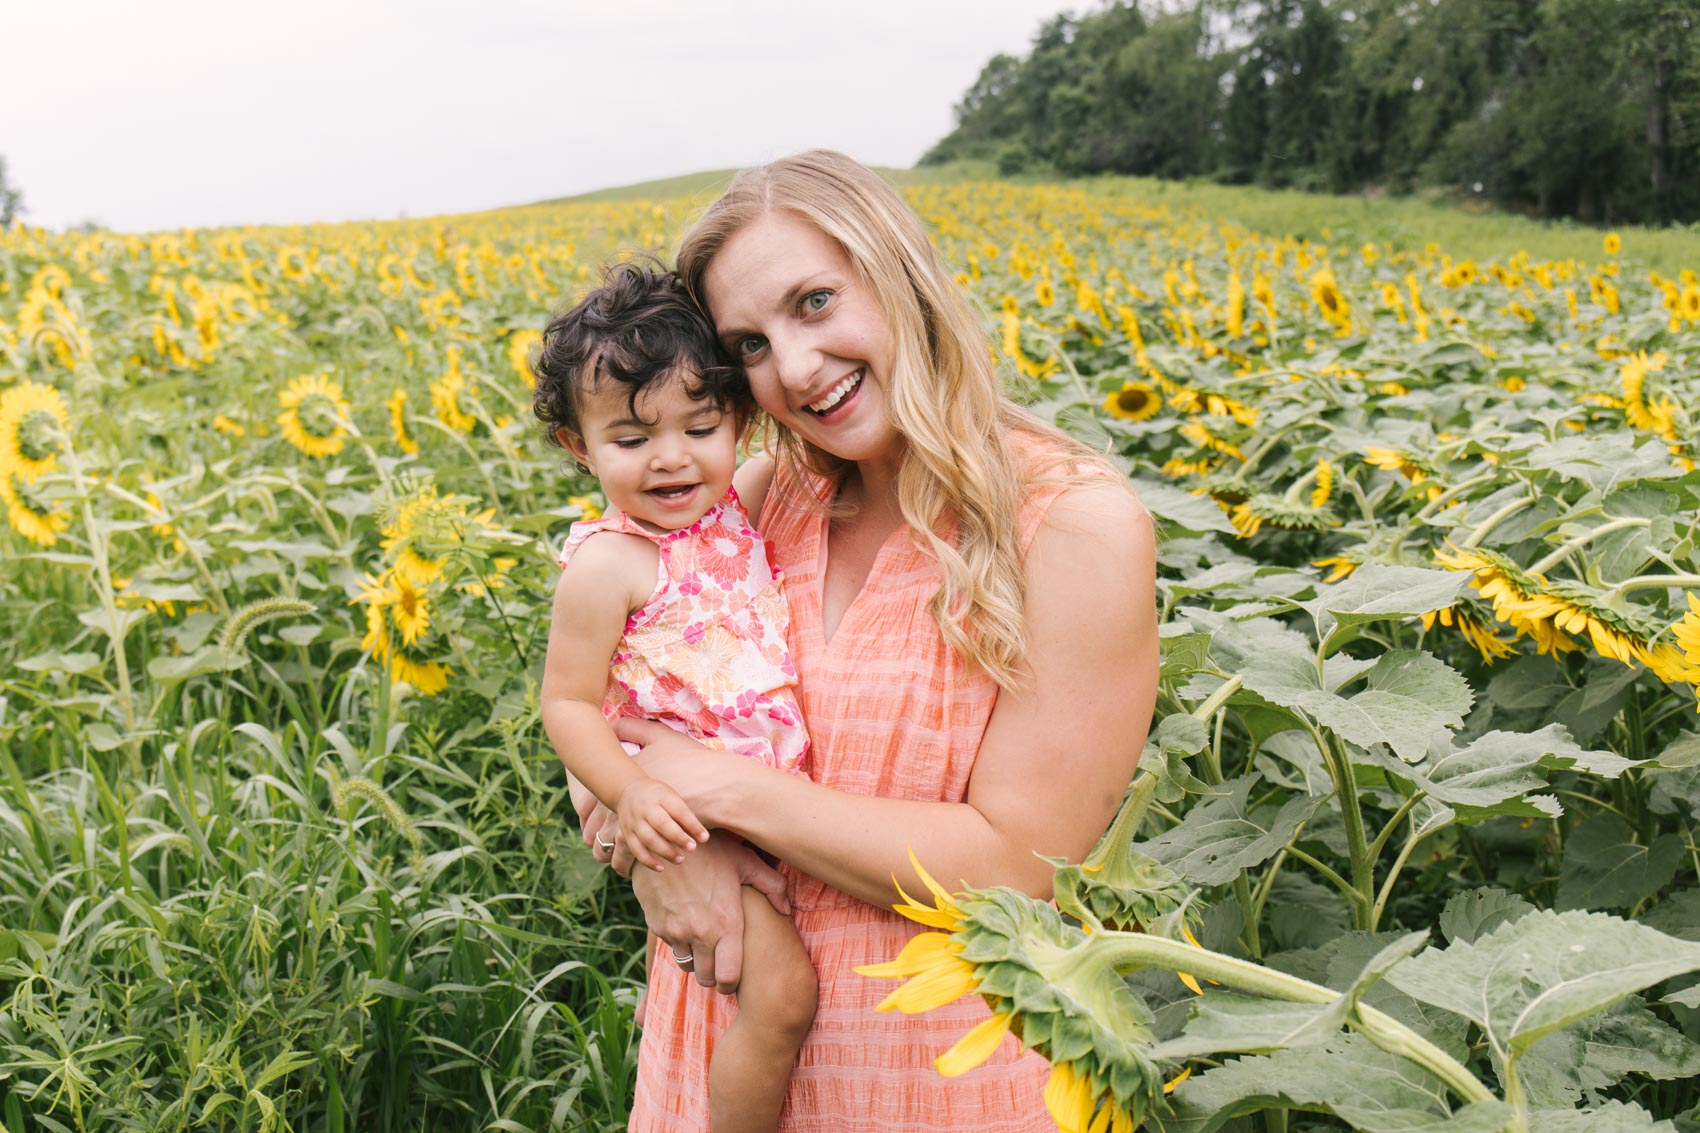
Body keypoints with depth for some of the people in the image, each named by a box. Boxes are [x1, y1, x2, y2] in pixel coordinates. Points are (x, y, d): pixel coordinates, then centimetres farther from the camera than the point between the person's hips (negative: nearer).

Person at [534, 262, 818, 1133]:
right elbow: (568, 704, -12)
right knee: (780, 990, -15)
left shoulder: (739, 514, 4)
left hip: (778, 793, 7)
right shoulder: (607, 565, -15)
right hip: (687, 812, -7)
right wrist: (628, 792, -24)